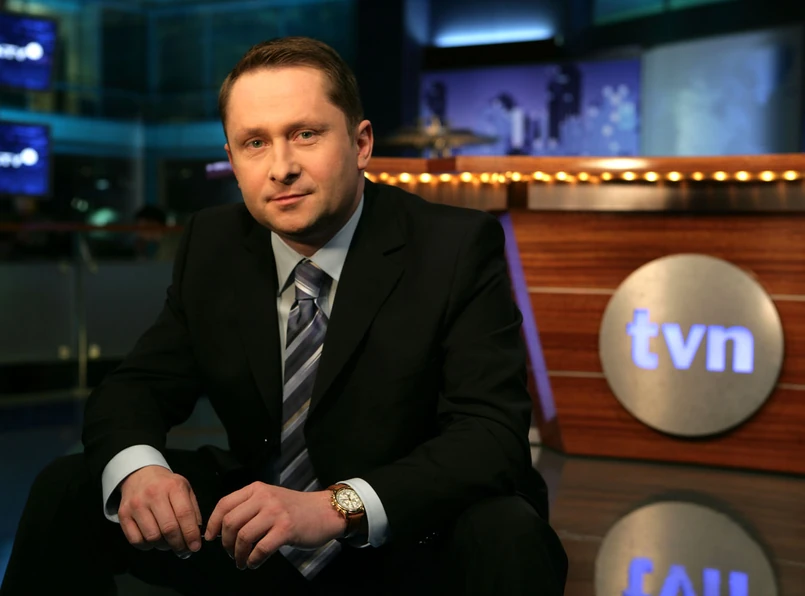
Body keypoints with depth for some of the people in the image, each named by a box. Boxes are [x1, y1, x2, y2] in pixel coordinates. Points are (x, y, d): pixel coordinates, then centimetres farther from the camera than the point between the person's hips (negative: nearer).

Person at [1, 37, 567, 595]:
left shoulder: (458, 248, -15)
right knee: (68, 489, -7)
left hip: (410, 548, -4)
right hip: (253, 534, 5)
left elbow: (492, 434, -24)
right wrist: (136, 468, -24)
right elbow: (136, 388, 1)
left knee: (505, 532, -36)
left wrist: (338, 507, -39)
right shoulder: (211, 244, 0)